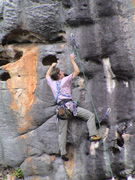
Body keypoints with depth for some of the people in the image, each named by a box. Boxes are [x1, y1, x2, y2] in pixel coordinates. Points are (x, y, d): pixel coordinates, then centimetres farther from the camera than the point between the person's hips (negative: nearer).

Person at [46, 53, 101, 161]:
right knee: (90, 115, 0)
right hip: (69, 106, -5)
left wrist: (52, 66, 50)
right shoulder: (65, 80, 2)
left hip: (61, 109, 5)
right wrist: (72, 60, 15)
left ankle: (63, 153, 5)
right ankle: (93, 135, -15)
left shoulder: (52, 83, 16)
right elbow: (77, 71, 6)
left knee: (62, 133, 7)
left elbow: (47, 75, 38)